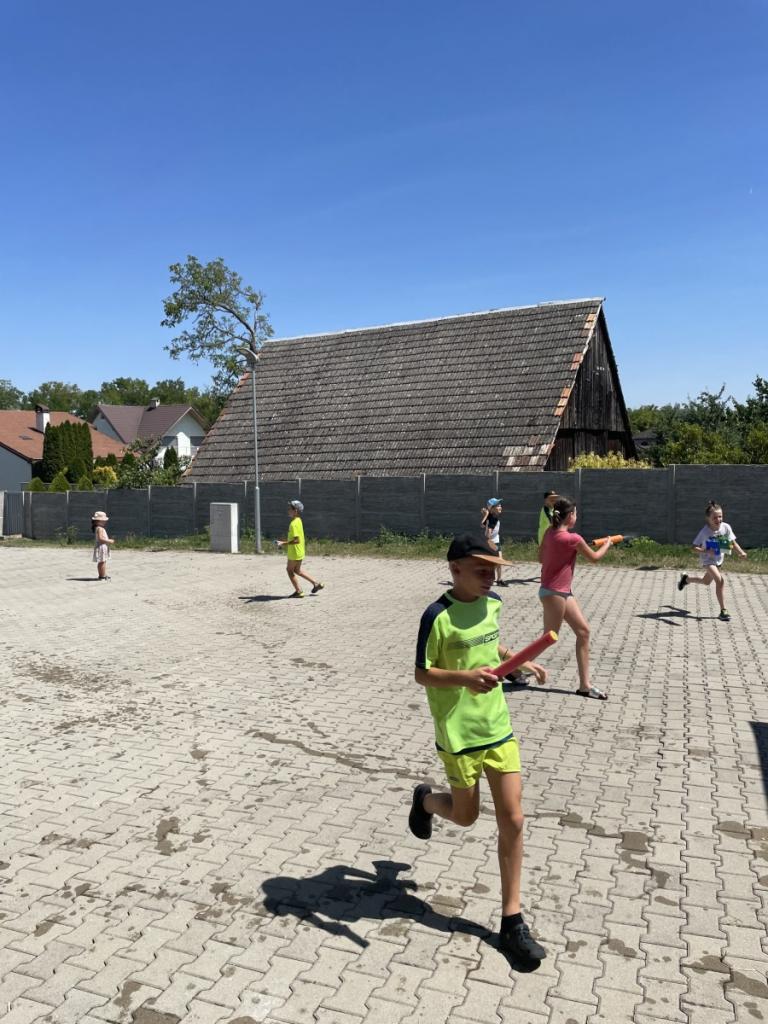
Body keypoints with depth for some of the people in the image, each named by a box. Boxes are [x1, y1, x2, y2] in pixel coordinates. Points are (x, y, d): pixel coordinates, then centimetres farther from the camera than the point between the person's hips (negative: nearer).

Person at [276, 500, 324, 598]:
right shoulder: (298, 521, 9)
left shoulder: (294, 524, -22)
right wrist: (284, 542, 16)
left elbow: (296, 540, -27)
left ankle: (298, 591, 14)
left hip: (295, 552, -10)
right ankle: (316, 584, 21)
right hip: (298, 552, 10)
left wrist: (284, 543, -22)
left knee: (290, 570, 7)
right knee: (297, 570, 20)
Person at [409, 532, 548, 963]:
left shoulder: (492, 603, 2)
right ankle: (425, 800, 49)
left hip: (498, 726, 5)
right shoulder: (438, 615, -18)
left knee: (513, 820, 4)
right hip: (458, 733, -5)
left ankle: (512, 919, 18)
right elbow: (422, 673, -14)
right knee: (466, 815, 14)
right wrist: (465, 677, -28)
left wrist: (521, 662, 12)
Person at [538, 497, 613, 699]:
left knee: (584, 631, 10)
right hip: (554, 593, -9)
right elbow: (594, 557, -3)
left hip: (563, 591, 9)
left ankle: (584, 685, 15)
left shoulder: (550, 532, 1)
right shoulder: (573, 538, -20)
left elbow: (541, 557, 10)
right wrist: (607, 544, 15)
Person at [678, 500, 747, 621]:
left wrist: (741, 552, -24)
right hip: (707, 560, -6)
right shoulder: (704, 531, -25)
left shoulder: (726, 527, -15)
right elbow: (695, 547, -19)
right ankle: (723, 610, -18)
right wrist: (706, 551, -37)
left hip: (719, 560, 6)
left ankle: (685, 578, 54)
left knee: (706, 582, 24)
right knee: (720, 580, -25)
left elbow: (733, 543, -7)